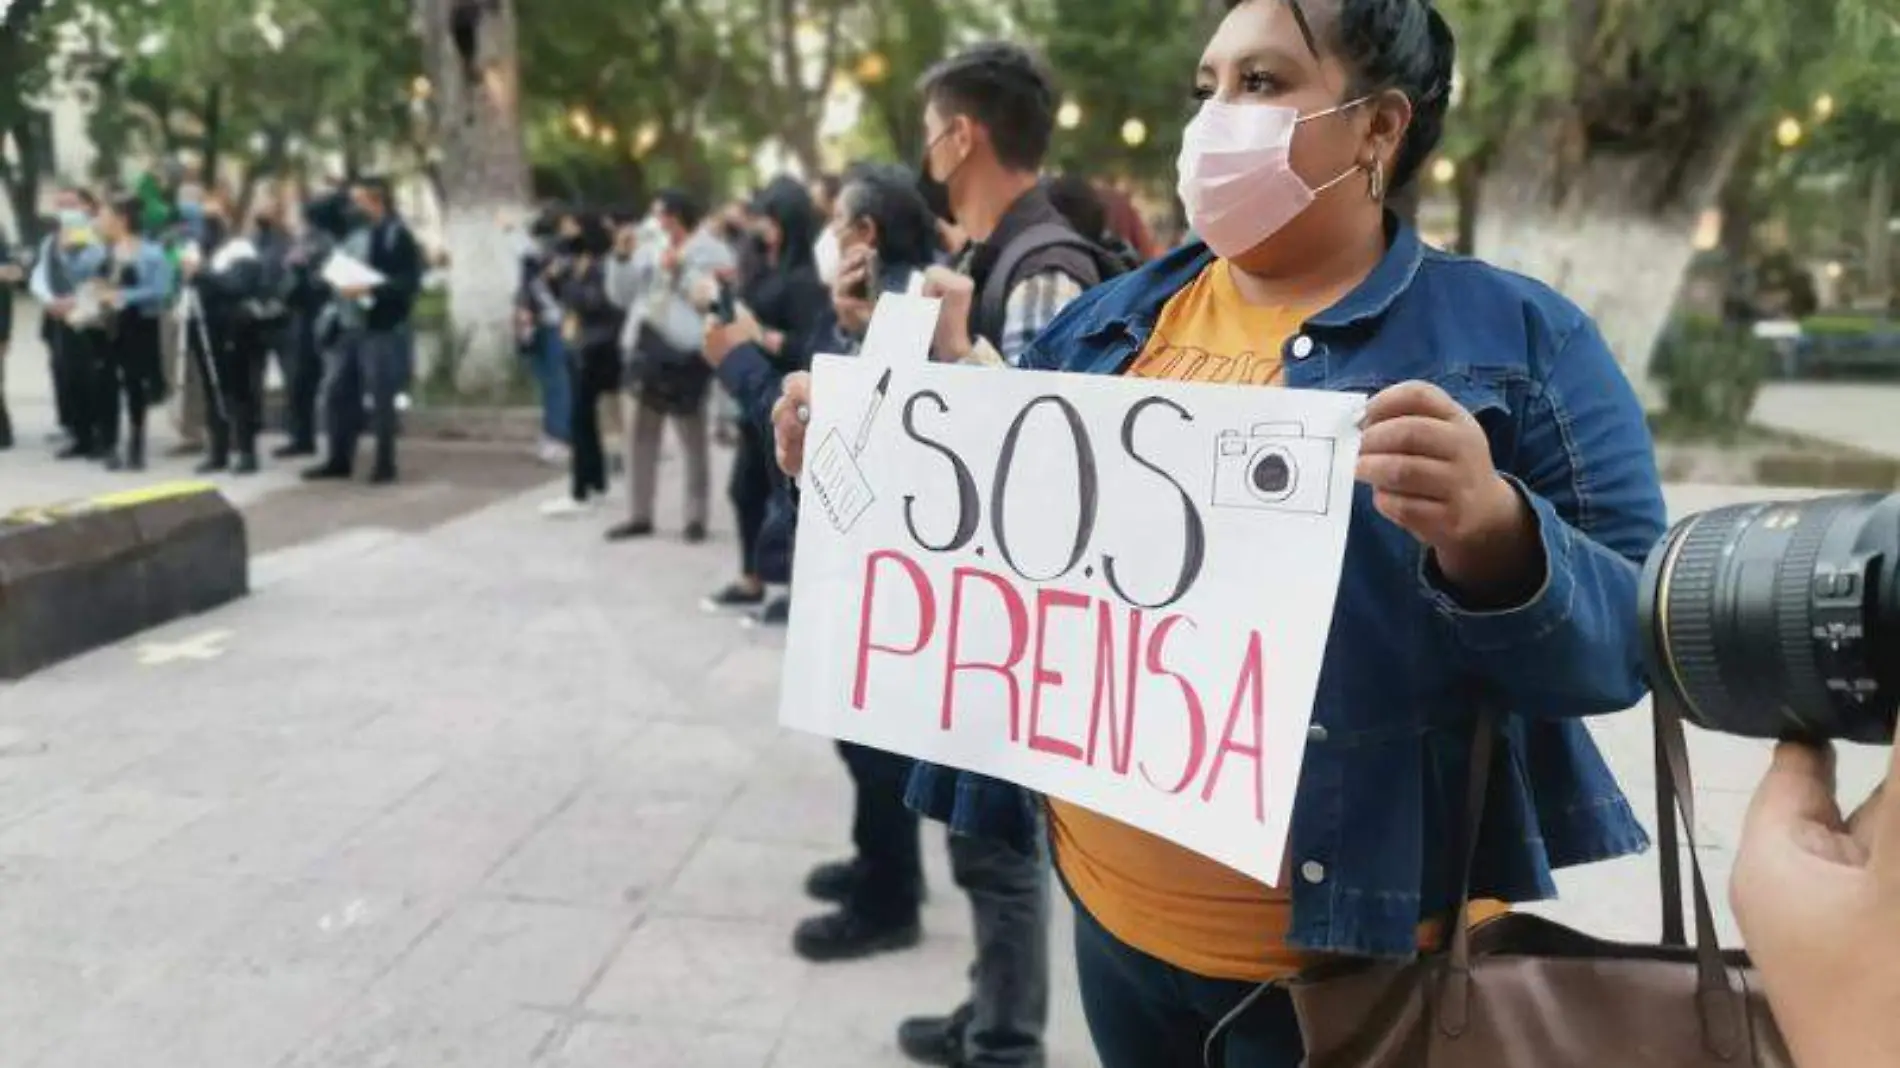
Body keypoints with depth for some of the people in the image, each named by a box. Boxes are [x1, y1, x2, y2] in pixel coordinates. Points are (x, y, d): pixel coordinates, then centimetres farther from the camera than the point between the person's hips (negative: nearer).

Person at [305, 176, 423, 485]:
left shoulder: (397, 236, -8)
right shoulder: (350, 232, 13)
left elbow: (409, 282, -16)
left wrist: (370, 290, -22)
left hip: (381, 329, -7)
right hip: (345, 327, 7)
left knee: (381, 398, 0)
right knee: (336, 393, 9)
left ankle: (385, 463, 10)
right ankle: (339, 459, 20)